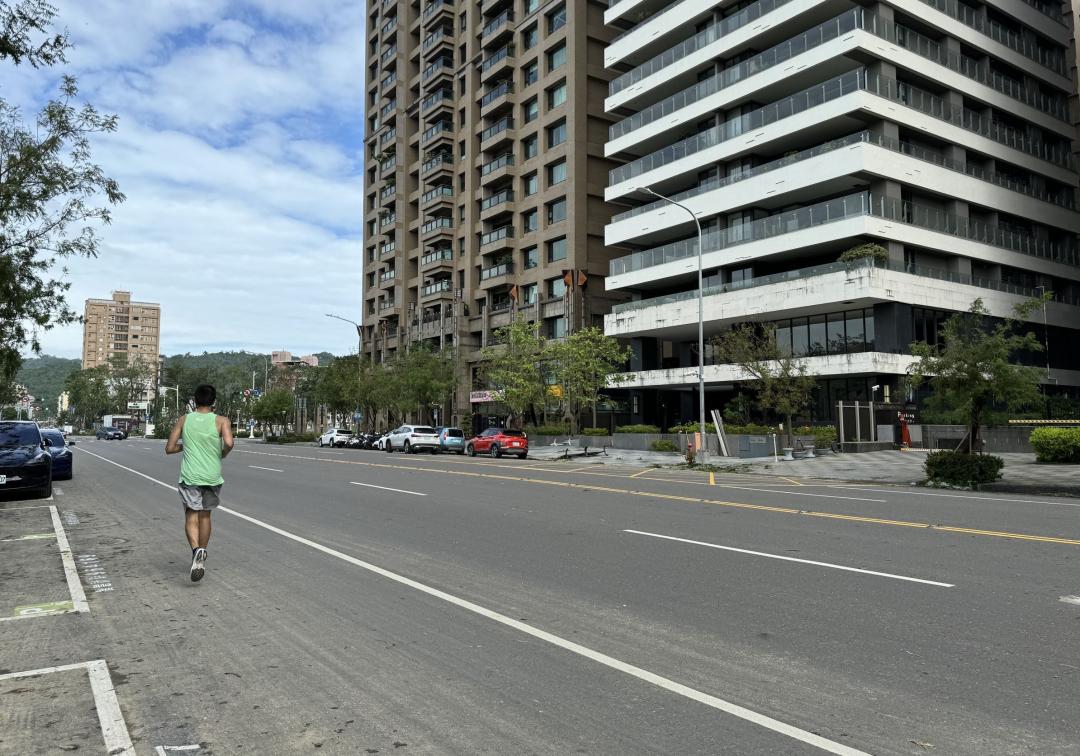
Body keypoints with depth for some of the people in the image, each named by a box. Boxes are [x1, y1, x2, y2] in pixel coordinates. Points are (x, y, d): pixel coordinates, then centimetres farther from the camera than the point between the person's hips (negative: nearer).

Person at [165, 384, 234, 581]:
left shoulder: (184, 420, 3)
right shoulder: (221, 421, -3)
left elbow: (169, 449, 4)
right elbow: (229, 443, -21)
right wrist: (223, 454, 0)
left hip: (189, 476, 0)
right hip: (212, 476, 1)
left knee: (191, 516, 0)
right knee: (205, 515, 17)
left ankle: (196, 550, -26)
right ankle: (201, 556, 26)